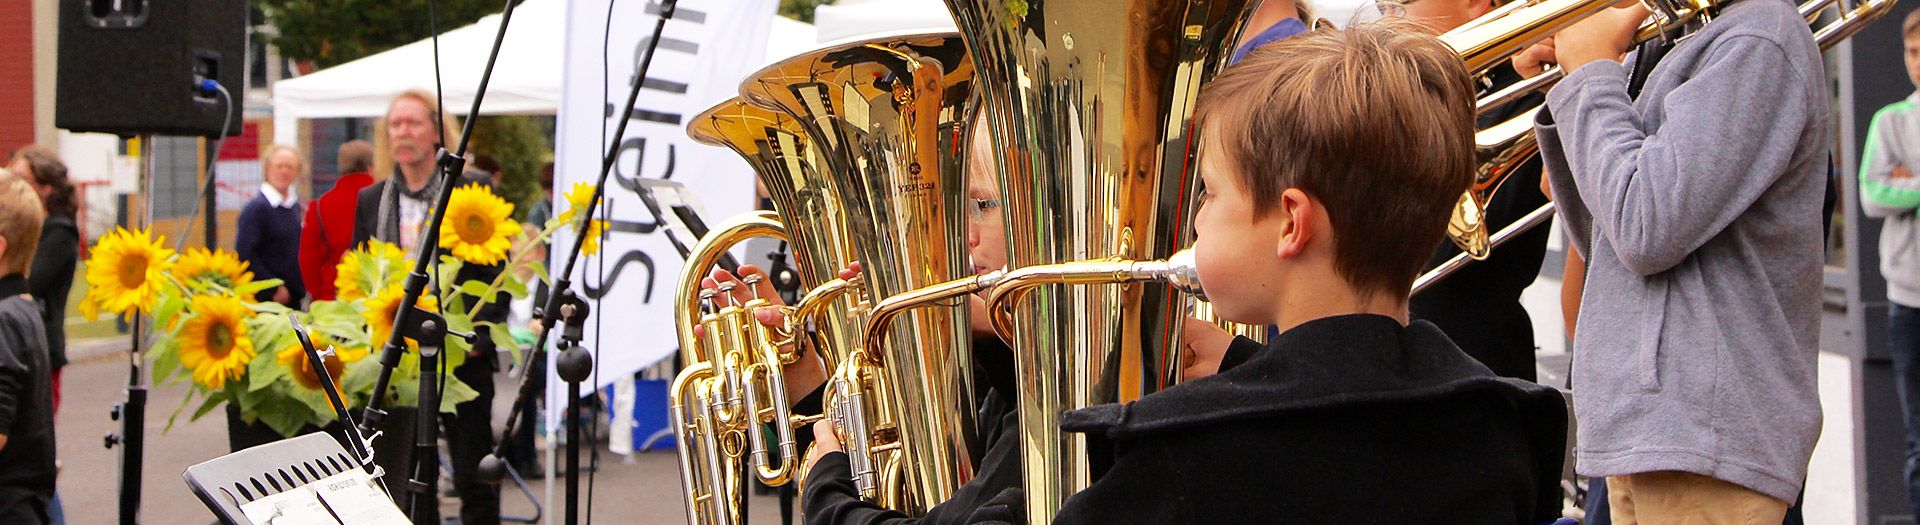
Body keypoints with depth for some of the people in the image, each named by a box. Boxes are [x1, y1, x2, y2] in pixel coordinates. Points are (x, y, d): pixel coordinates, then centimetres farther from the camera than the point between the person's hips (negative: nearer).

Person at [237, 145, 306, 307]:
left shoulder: (296, 206, 12)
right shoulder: (256, 207, -9)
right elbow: (245, 254, -14)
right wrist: (274, 289, -15)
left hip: (295, 298, 6)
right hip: (264, 299, -6)